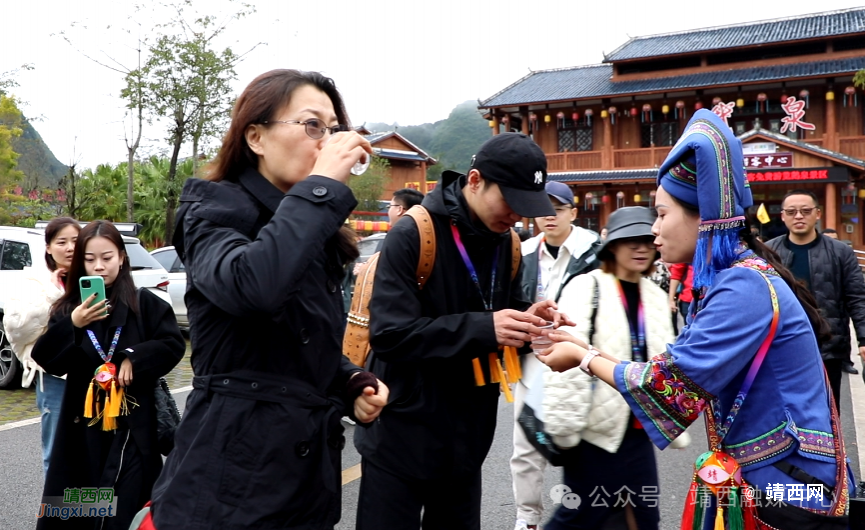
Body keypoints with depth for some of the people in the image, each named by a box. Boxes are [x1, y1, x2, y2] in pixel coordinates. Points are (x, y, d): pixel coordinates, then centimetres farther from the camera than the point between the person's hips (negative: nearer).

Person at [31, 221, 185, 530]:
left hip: (133, 421, -2)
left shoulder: (143, 303, -1)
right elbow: (51, 362, -1)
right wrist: (72, 326, -15)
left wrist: (135, 358, -14)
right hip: (83, 424, 2)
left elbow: (174, 344, -2)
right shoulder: (68, 307, 6)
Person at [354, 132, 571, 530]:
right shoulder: (412, 236, -17)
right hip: (402, 437, -6)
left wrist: (526, 321, -9)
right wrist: (483, 328, -32)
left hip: (466, 438, 6)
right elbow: (389, 334, -24)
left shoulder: (506, 244, 3)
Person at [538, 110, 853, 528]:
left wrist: (583, 359, -10)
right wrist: (587, 348, 2)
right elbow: (676, 371, 6)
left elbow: (669, 384, -24)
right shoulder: (729, 280, 7)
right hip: (760, 477, 8)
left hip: (786, 487, -8)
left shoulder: (746, 288, -23)